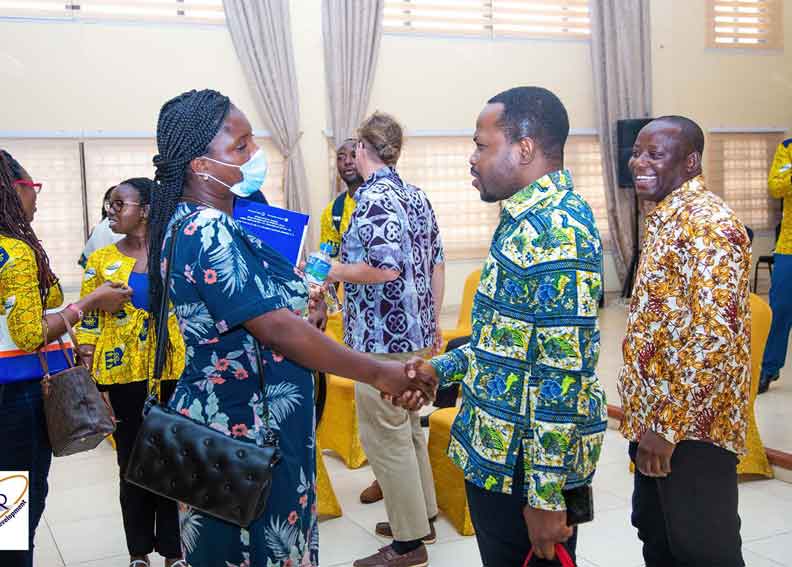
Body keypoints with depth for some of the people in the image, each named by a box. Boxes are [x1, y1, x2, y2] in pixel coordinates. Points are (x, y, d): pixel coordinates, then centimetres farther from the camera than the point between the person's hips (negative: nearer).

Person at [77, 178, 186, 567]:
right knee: (132, 461, 9)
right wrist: (89, 379, -4)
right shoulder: (101, 260, 1)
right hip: (124, 373, 0)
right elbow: (88, 321, 2)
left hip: (172, 371, 0)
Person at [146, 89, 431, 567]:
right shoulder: (210, 234, -23)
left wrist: (297, 307, 10)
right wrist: (379, 373, -21)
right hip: (243, 431, -10)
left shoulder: (193, 223, 8)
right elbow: (279, 331, -27)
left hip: (225, 421, 10)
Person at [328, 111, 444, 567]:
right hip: (415, 332, 9)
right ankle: (422, 517, 32)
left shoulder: (373, 198, -16)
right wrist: (433, 320, 20)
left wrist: (334, 271, -12)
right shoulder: (418, 197, 10)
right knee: (409, 428, 20)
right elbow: (437, 263, 13)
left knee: (386, 438, 1)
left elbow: (385, 268, -26)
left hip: (382, 338, -9)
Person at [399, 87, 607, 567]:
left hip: (524, 465, -10)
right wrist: (441, 369, 13)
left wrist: (545, 495, -23)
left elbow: (563, 373, -26)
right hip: (501, 452, 10)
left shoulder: (554, 230, -23)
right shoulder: (533, 218, 10)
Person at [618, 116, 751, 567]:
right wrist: (647, 417, 19)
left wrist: (669, 425, -24)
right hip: (654, 414, 9)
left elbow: (715, 337, -26)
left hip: (693, 424, -9)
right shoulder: (664, 217, 11)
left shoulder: (709, 223, -19)